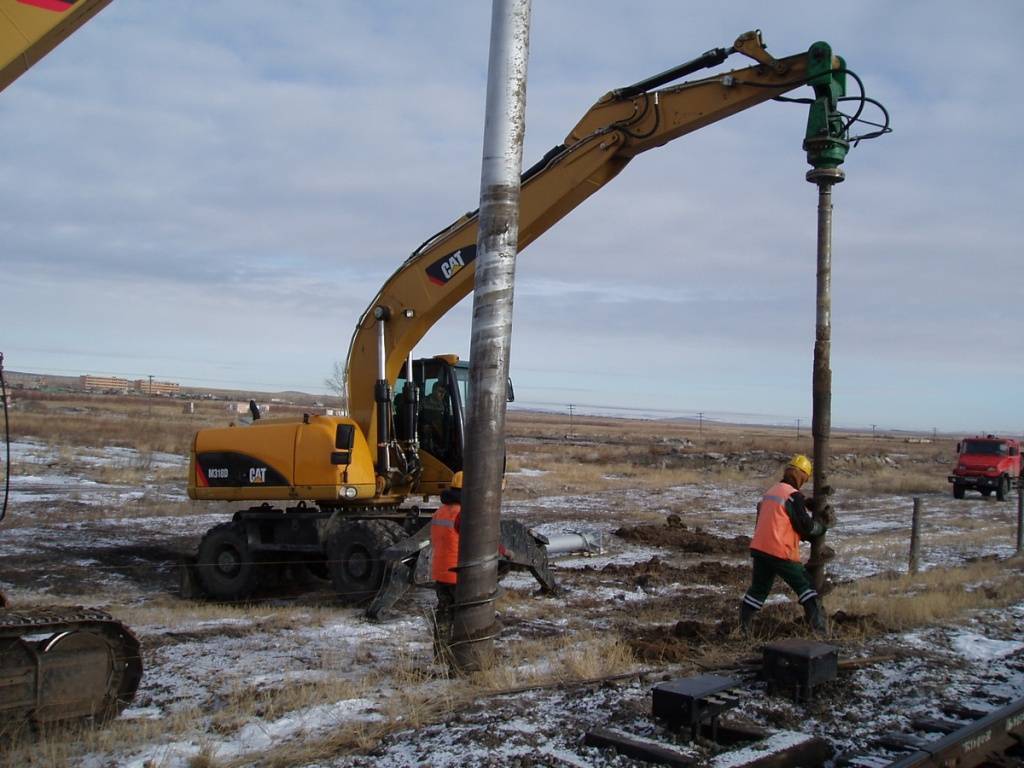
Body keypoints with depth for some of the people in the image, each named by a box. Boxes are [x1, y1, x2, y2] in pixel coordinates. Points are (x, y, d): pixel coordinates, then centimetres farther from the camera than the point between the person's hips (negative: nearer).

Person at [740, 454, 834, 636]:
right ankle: (819, 627, 0)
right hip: (781, 553, -7)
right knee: (805, 586, 4)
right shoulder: (793, 496, -12)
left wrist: (806, 505, 17)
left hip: (759, 548, 7)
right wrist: (823, 521, 7)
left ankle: (742, 626, 15)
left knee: (758, 589, 16)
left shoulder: (770, 491, 14)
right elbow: (807, 527, -9)